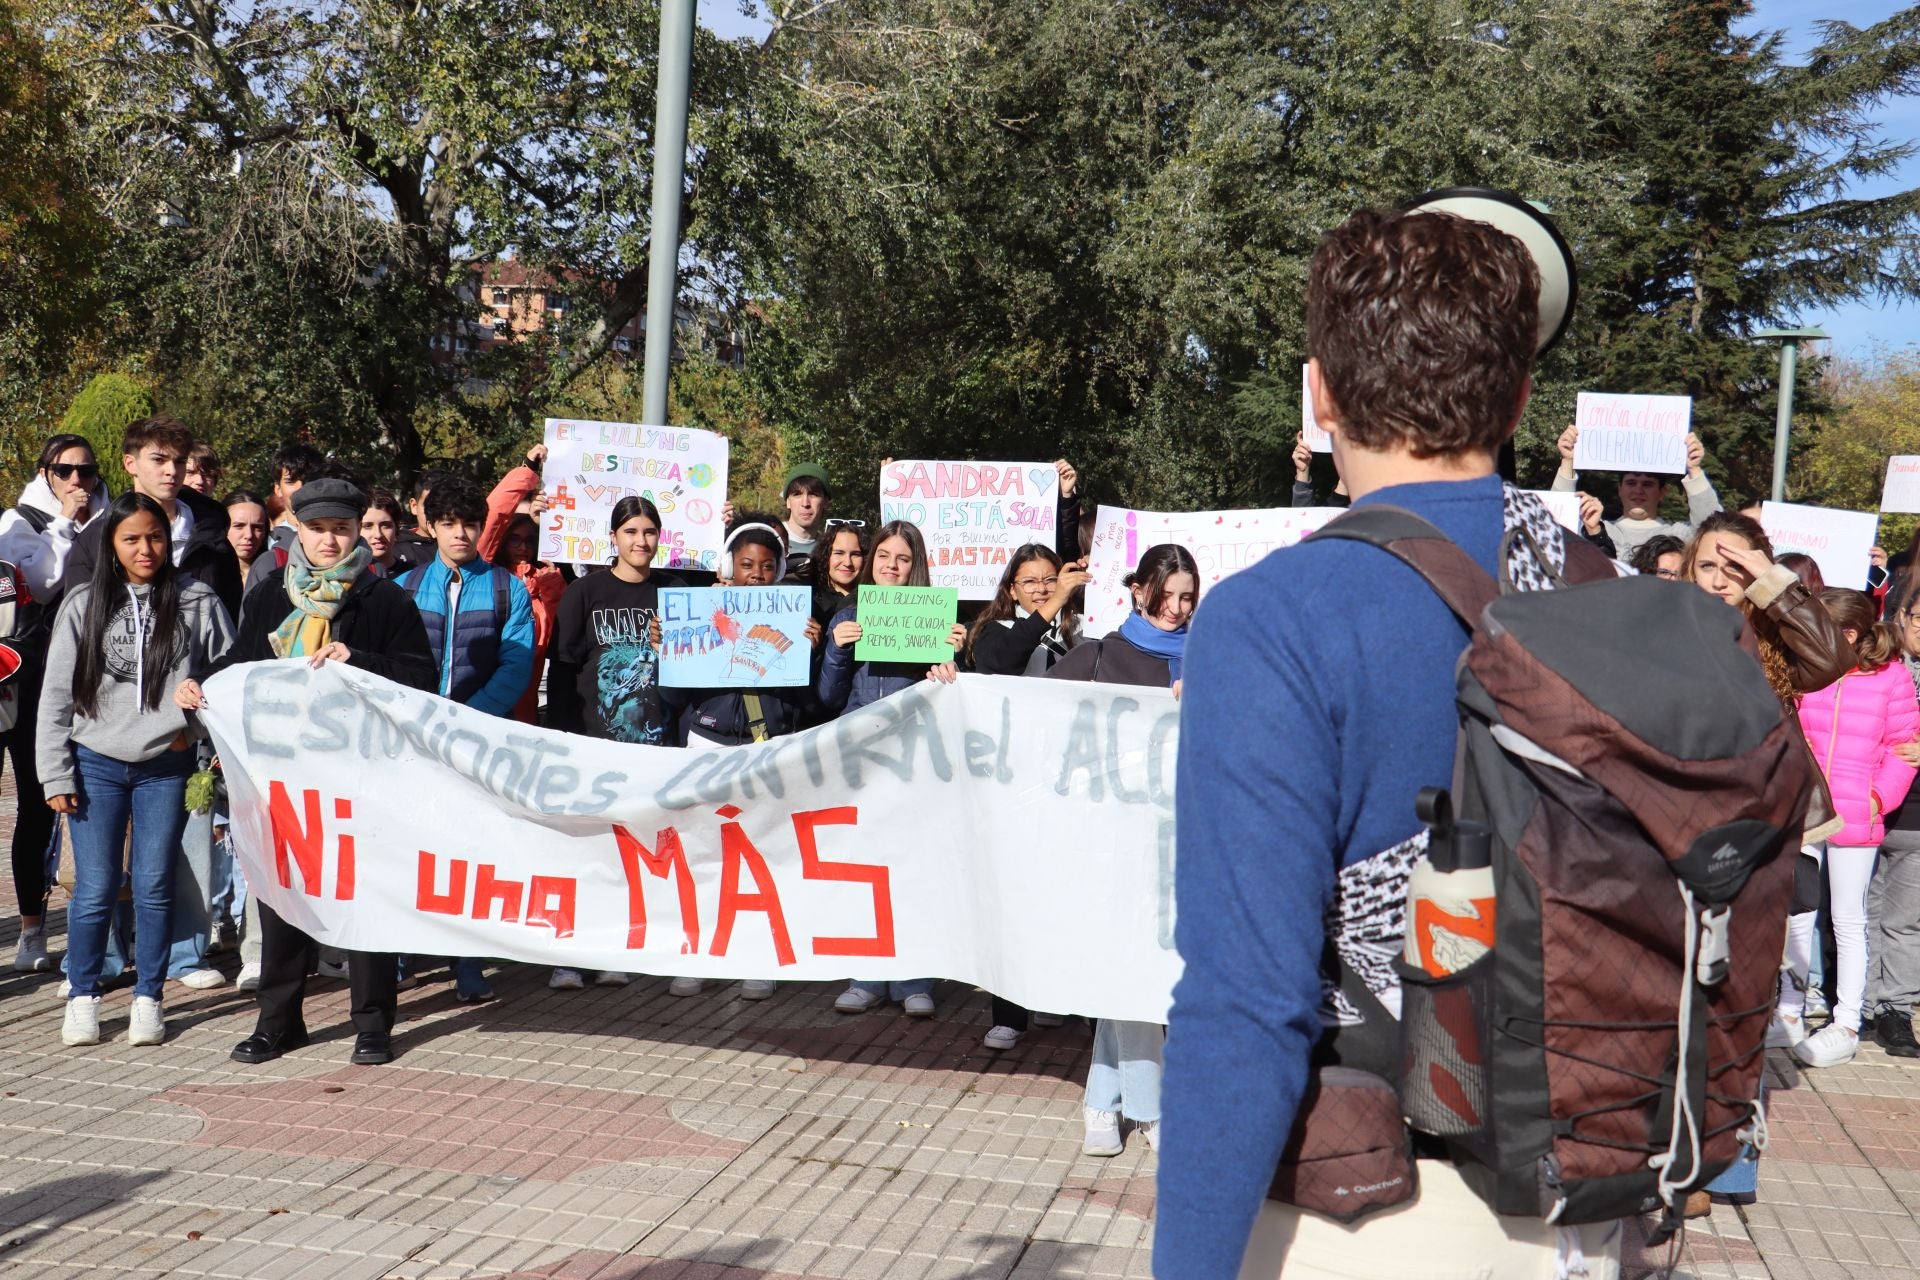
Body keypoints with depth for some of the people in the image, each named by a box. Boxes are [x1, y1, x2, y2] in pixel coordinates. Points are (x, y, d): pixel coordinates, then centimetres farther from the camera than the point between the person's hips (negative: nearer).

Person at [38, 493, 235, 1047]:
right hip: (96, 765, 0)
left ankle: (148, 999, 15)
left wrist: (196, 719, -11)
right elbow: (56, 694, 4)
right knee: (95, 889, 2)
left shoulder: (199, 604, 1)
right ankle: (82, 998, 17)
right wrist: (56, 774, -1)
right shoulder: (83, 605, 3)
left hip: (166, 767, 0)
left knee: (154, 887, 3)